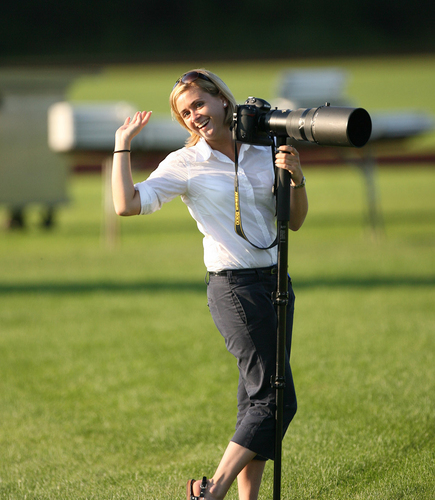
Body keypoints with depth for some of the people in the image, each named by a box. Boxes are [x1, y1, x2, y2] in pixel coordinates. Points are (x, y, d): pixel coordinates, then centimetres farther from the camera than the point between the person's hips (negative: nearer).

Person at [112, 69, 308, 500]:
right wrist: (123, 144, -9)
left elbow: (295, 222, 11)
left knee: (257, 401, 7)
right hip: (234, 286, -6)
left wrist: (296, 179, -6)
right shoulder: (186, 163, -3)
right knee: (274, 398, -12)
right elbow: (127, 204, -15)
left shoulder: (263, 151, 10)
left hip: (275, 282, 6)